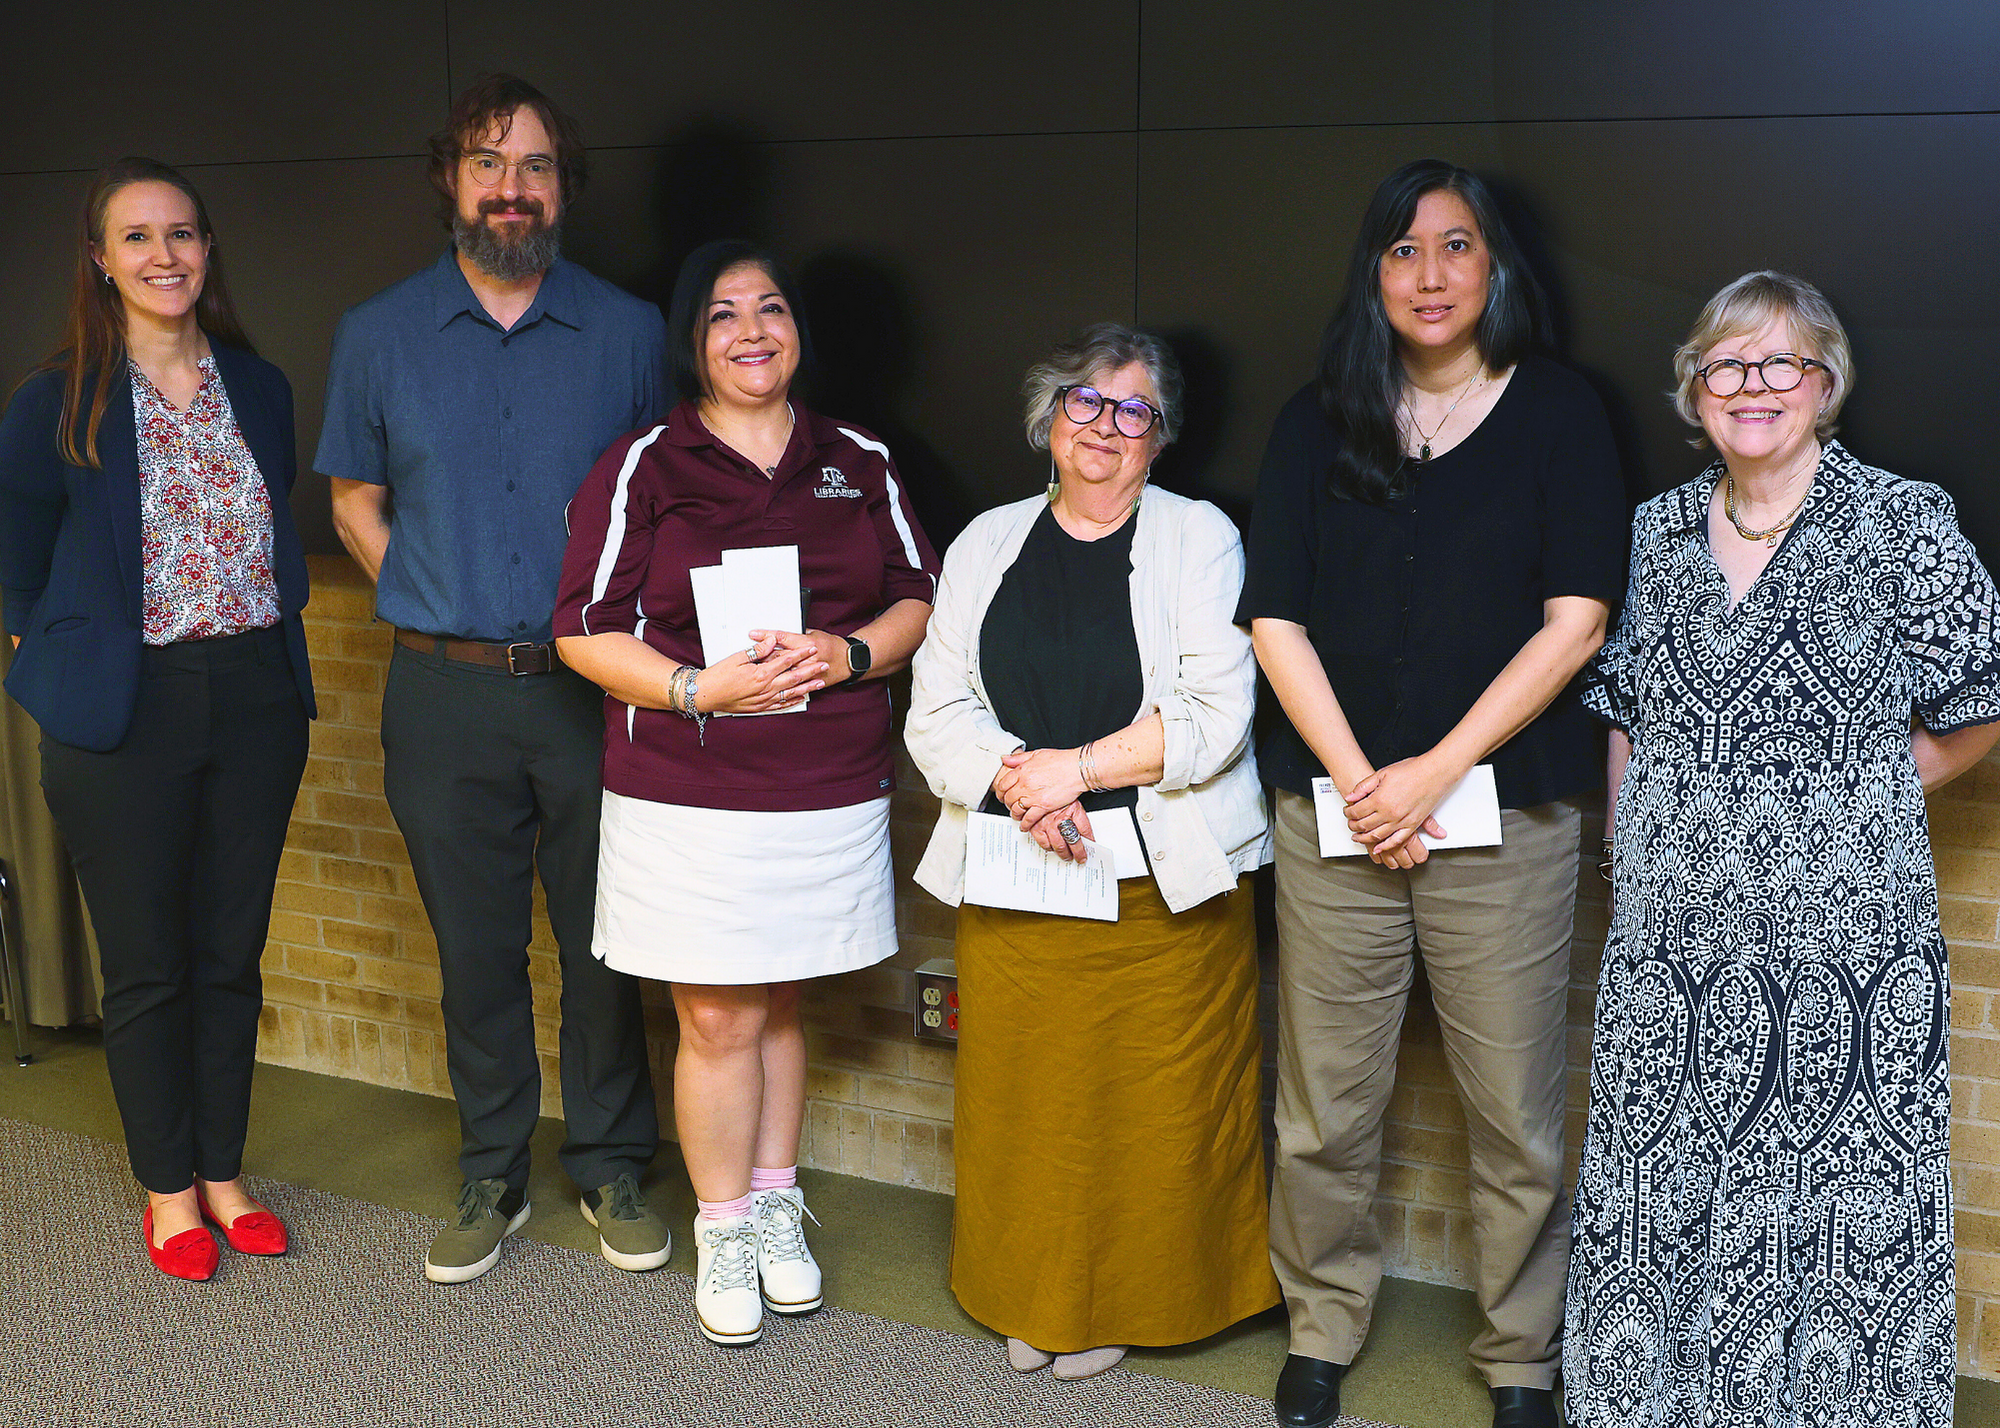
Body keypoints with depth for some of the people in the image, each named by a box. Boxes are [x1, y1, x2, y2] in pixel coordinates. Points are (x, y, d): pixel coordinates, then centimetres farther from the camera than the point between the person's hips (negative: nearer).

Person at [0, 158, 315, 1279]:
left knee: (233, 954, 11)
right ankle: (168, 1188, 22)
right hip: (126, 715, -3)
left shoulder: (259, 387, 6)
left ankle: (222, 1173, 25)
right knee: (147, 966, 6)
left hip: (257, 701, 3)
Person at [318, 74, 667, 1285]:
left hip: (598, 686, -1)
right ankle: (494, 1178, 26)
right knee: (477, 952, 10)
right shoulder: (380, 335, 5)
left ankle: (612, 1168, 24)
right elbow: (356, 502, 14)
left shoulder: (629, 332, 2)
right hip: (446, 696, 1)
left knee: (608, 945, 6)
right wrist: (436, 607, 4)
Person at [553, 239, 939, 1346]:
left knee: (777, 1006, 13)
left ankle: (776, 1210, 30)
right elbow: (586, 632, -4)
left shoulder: (858, 462, 9)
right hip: (686, 795, -2)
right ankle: (725, 1231, 20)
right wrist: (697, 689, -18)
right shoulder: (641, 468, -1)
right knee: (717, 1018, 2)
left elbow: (919, 600, 11)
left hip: (831, 789, 3)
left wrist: (848, 655, -9)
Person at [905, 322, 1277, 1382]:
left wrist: (1075, 766, -14)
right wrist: (1013, 779, -12)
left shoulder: (1202, 539, 3)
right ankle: (1032, 1302, 25)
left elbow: (1214, 716, -7)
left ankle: (1129, 1301, 20)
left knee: (1157, 1103, 1)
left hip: (1166, 885, -3)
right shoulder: (987, 544, 13)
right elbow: (937, 710, 7)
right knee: (1022, 1097, 7)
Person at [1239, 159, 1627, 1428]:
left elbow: (1574, 622, -4)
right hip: (1336, 806, 2)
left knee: (1516, 1115, 2)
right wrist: (1360, 782, -7)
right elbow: (1277, 621, 4)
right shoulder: (1319, 423, 10)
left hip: (1506, 811, -2)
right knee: (1325, 1107, 6)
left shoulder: (1557, 412, 4)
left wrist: (1433, 773, -10)